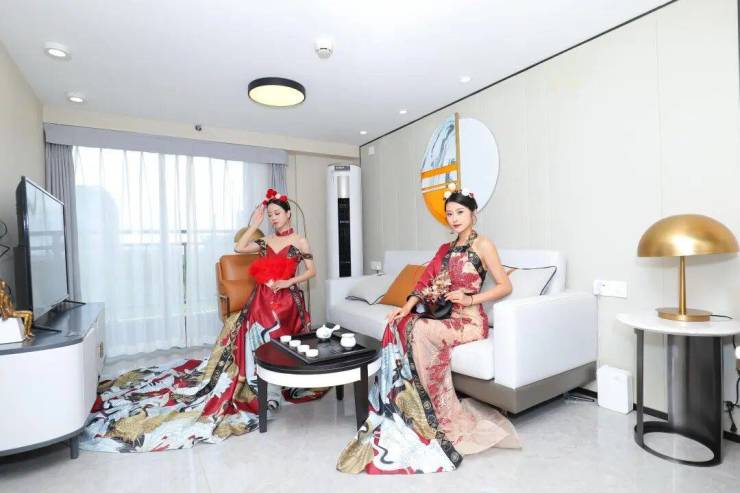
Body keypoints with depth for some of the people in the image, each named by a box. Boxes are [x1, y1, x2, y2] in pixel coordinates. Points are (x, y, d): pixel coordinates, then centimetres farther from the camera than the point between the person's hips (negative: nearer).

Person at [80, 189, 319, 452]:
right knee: (246, 333, -11)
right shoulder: (266, 241, 14)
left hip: (286, 300, -4)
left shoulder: (299, 242, 1)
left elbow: (312, 271, 1)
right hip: (262, 299, 4)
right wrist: (253, 224, 7)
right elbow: (239, 248, 7)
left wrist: (288, 282, -10)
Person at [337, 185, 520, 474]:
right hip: (444, 317, 6)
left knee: (419, 331, -31)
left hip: (470, 321, -6)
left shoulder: (483, 245, -2)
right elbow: (427, 283, 6)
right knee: (398, 325, -20)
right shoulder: (446, 249, 16)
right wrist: (406, 307, -9)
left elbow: (505, 286, -6)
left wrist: (470, 299, -17)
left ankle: (449, 419, -16)